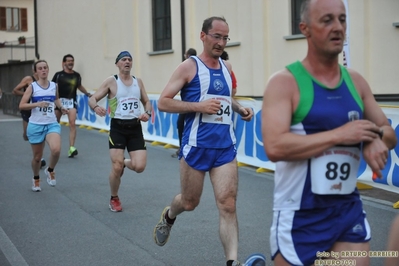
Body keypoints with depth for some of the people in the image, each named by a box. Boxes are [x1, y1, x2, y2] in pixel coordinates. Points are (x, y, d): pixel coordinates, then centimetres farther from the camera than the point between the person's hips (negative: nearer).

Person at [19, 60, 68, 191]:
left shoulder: (54, 86, 4)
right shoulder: (32, 87, -5)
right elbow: (21, 105, -9)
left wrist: (61, 107, 6)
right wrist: (37, 104, -23)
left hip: (52, 124, 1)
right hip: (36, 125, -1)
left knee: (56, 150, -25)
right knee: (37, 156, 10)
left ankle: (50, 170, 6)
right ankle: (36, 179, 39)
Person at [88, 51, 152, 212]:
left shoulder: (138, 81, 10)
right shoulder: (111, 81, -2)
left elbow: (147, 102, 19)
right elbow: (92, 99, -3)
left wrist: (148, 113, -3)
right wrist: (96, 107, -26)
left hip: (135, 127, 3)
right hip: (118, 127, -3)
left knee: (139, 166, -9)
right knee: (116, 168, -8)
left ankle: (125, 163, 28)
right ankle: (114, 199, 18)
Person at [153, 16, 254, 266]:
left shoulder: (227, 67, 11)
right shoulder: (189, 66, -6)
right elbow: (163, 102, -9)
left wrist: (239, 108, 8)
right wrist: (199, 106, -20)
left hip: (226, 147, 4)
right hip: (196, 147, -4)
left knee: (228, 205, -7)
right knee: (190, 203, 13)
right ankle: (168, 216, 47)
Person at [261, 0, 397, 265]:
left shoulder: (356, 81, 6)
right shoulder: (285, 82, -12)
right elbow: (275, 147, -23)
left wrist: (376, 139, -9)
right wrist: (339, 135, -22)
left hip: (350, 211, 5)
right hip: (301, 217, -5)